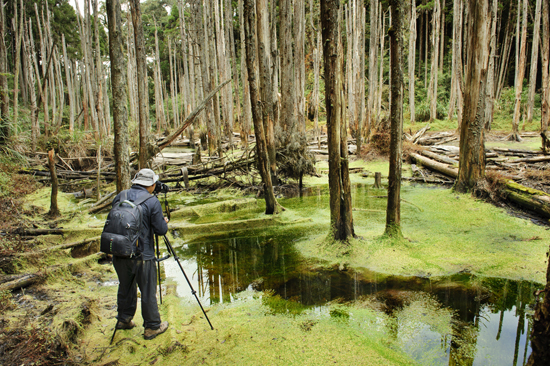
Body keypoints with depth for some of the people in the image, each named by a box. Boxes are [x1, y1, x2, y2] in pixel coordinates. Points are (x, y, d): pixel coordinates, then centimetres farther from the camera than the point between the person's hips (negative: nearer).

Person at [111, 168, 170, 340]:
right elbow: (161, 229, -12)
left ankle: (124, 319, 38)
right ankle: (152, 327, 19)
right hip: (142, 255, -5)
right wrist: (165, 222, 9)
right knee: (148, 291, 7)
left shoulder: (120, 197, 3)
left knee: (125, 287, 23)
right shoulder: (152, 201, -13)